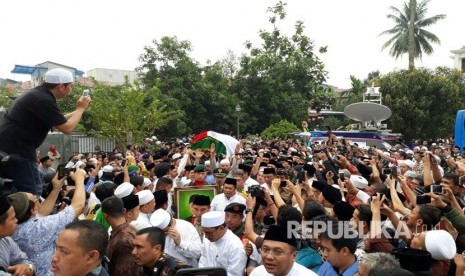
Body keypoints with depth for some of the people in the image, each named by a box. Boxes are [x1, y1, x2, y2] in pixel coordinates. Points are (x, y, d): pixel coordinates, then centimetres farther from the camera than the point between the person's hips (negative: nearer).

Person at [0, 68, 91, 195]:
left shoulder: (38, 94, 13)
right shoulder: (44, 100, -18)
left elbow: (58, 121, 24)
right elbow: (67, 128, -15)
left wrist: (77, 110, 22)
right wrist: (81, 108, -2)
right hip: (16, 149, -11)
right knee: (32, 192, -6)